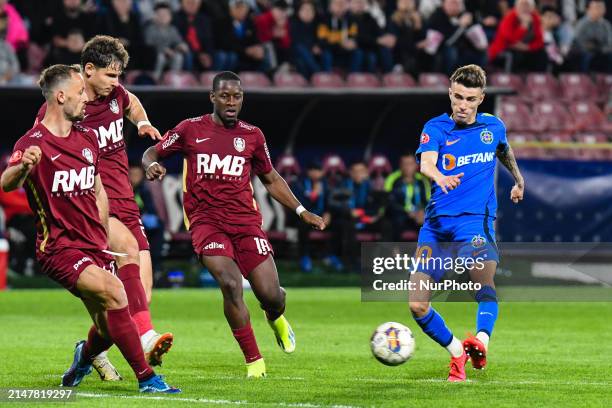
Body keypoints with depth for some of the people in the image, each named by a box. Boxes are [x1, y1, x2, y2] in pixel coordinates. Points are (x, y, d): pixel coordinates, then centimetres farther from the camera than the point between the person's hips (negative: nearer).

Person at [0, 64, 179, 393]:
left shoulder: (87, 137, 11)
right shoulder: (33, 143, -12)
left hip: (94, 246, 7)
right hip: (58, 248, -7)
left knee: (108, 329, 7)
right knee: (114, 292, -28)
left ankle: (84, 356, 44)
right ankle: (146, 379, -20)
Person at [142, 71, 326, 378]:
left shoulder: (252, 136, 9)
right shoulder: (190, 129, 4)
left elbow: (271, 180, 21)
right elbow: (152, 153, 13)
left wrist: (301, 211, 14)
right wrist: (151, 165, -11)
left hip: (245, 221, 2)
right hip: (206, 222, -2)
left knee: (271, 296, -7)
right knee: (230, 284, -24)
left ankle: (276, 318, 34)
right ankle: (253, 360, -9)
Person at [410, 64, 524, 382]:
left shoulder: (493, 126, 10)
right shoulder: (436, 128, 2)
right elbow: (426, 162, -19)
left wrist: (519, 180, 48)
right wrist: (439, 177, -41)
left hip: (475, 219, -1)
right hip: (436, 223, 1)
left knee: (483, 272, -33)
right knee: (417, 306, -5)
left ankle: (481, 341, -47)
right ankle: (456, 351, 16)